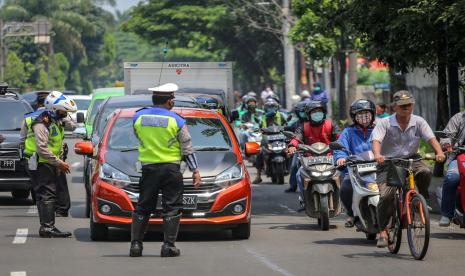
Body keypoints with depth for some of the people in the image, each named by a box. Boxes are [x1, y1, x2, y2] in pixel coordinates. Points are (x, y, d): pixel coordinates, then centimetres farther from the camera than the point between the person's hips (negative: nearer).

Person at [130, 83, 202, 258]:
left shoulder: (138, 117, 1)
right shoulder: (176, 121, -6)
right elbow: (187, 149, -2)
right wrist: (195, 170, 3)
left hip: (148, 167, 3)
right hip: (170, 169, -3)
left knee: (143, 207, 11)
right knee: (172, 208, 3)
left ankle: (135, 243, 7)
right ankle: (168, 245, -3)